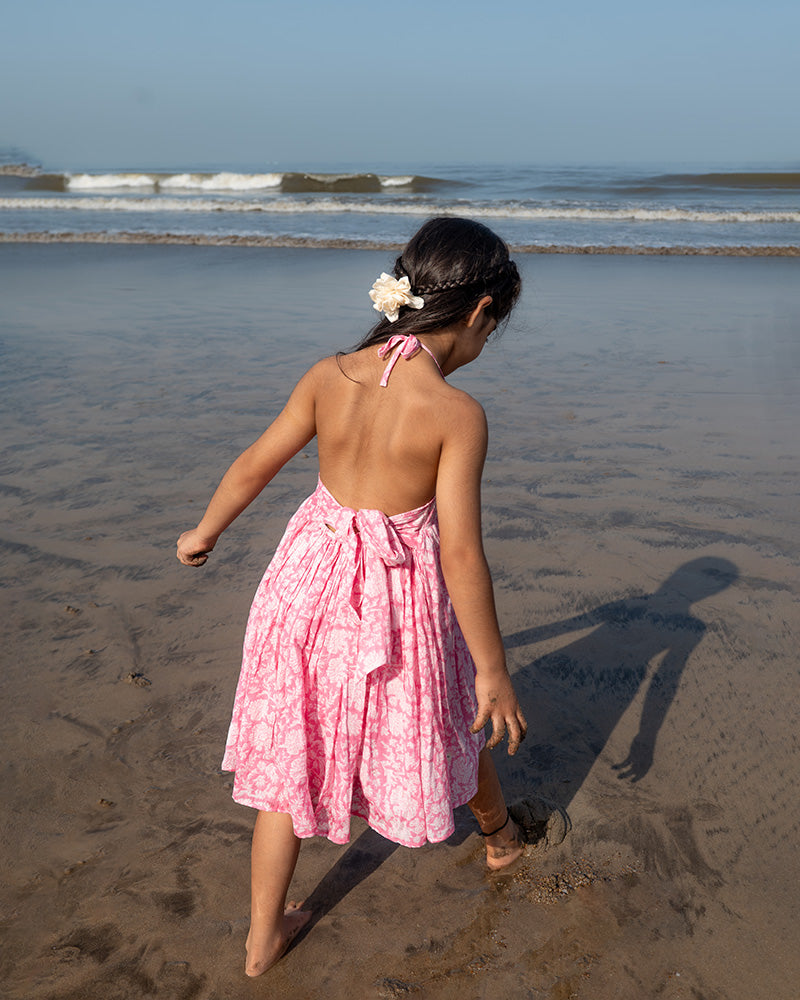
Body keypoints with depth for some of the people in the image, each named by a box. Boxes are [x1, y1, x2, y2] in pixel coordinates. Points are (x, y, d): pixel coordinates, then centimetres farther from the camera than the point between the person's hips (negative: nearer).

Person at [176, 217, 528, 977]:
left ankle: (263, 936, 30)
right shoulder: (457, 414, -20)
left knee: (292, 748, 16)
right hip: (402, 594, -3)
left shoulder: (329, 376, -7)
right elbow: (460, 552, -21)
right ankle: (500, 835, 55)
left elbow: (254, 466, 2)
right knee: (452, 716, 25)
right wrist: (493, 670, -11)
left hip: (313, 573, 3)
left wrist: (204, 533, 20)